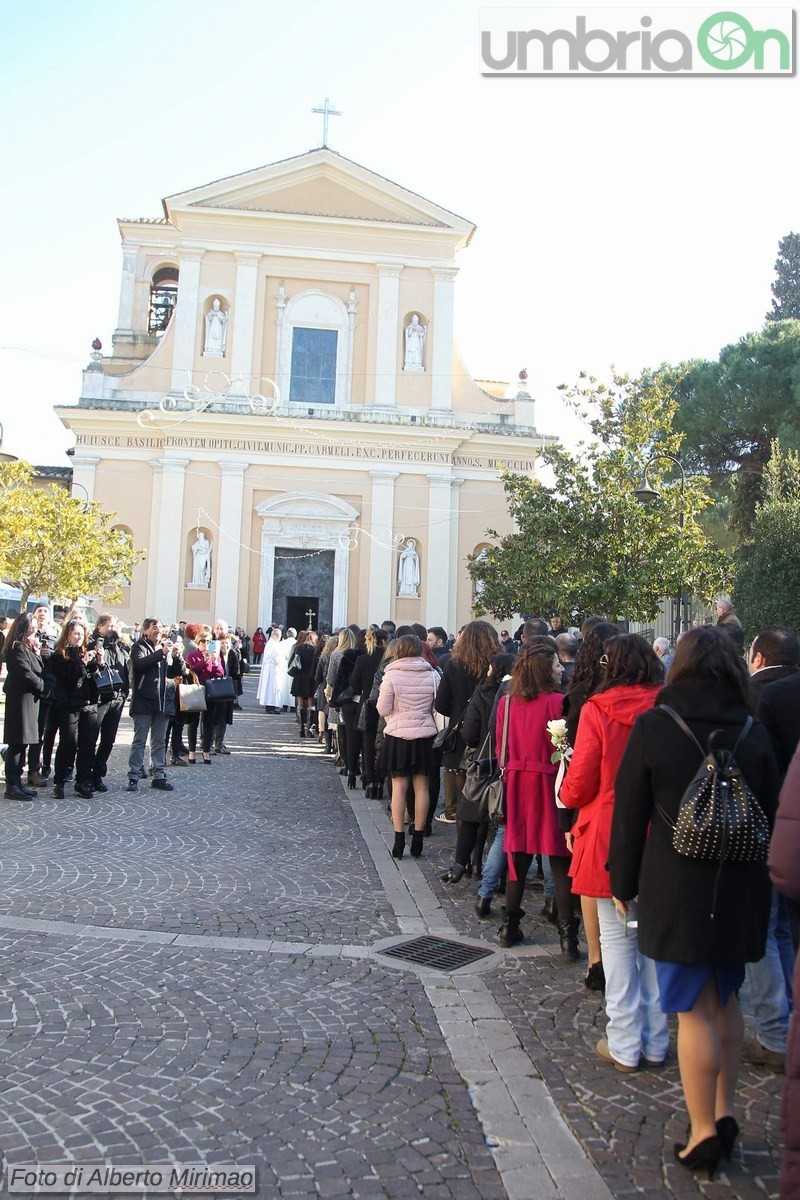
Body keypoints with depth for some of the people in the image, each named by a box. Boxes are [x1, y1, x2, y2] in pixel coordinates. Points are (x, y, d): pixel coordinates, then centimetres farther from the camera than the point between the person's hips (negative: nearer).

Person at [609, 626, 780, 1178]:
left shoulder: (653, 727, -9)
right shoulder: (754, 732, 0)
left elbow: (630, 813, -5)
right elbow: (772, 815, 6)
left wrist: (624, 883, 5)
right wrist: (759, 884, 17)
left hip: (676, 889, -4)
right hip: (740, 889, 4)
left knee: (694, 1009, 4)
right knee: (725, 1000, 20)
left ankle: (704, 1133, 14)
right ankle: (726, 1112, 30)